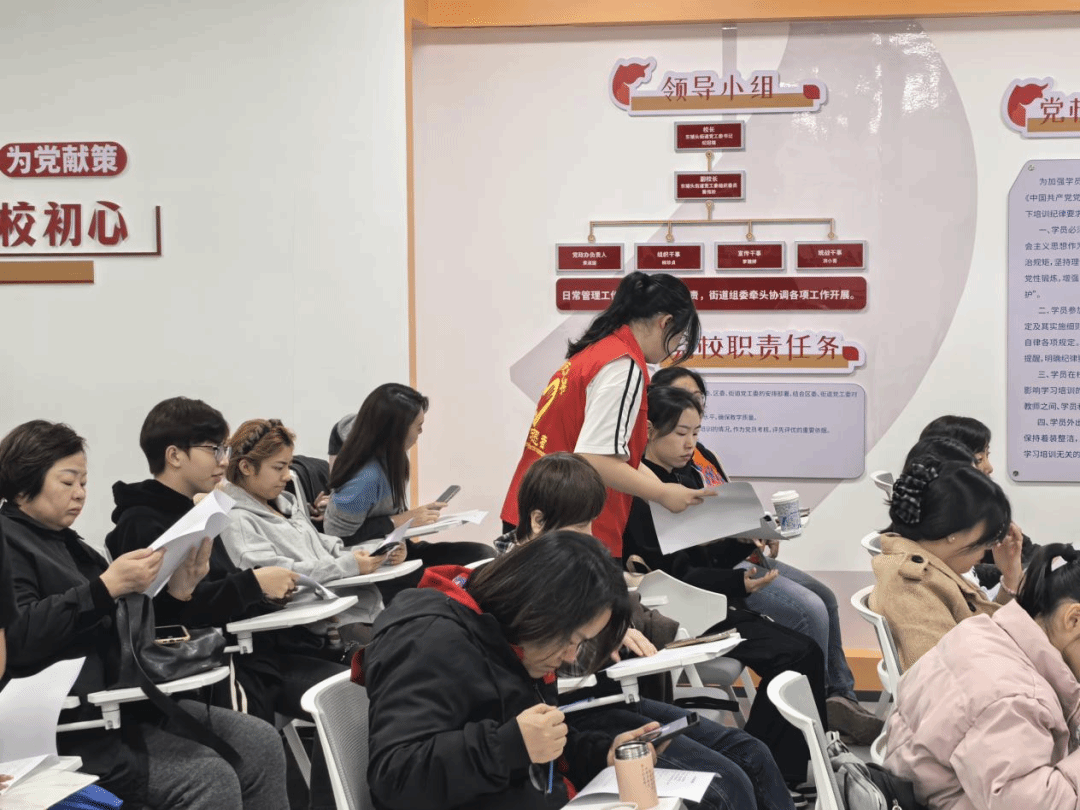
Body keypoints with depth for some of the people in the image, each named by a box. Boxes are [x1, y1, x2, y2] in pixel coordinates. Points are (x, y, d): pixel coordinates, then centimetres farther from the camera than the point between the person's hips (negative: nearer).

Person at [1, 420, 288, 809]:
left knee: (261, 743, -2)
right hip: (72, 726, -9)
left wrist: (177, 590, 2)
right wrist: (106, 586, -26)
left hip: (124, 701, 9)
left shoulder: (66, 544, 20)